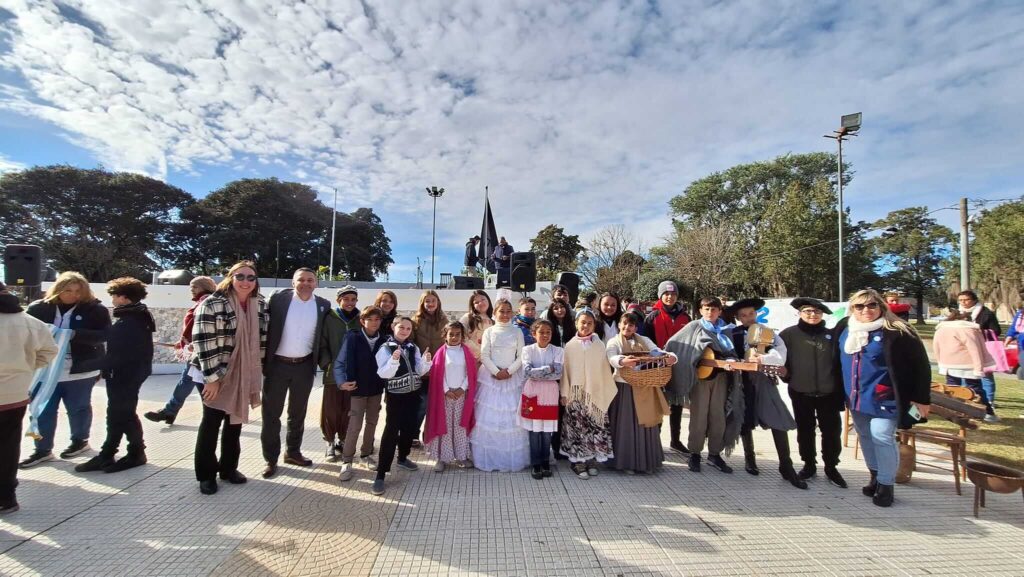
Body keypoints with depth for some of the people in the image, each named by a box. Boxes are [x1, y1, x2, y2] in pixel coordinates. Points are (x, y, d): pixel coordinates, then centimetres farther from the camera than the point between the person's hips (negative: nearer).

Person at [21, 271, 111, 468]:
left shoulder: (95, 309, -8)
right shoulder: (39, 308, 1)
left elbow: (105, 334, -15)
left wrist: (75, 334, -28)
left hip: (80, 369, -3)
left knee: (78, 408, 12)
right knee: (42, 410, 10)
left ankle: (80, 441, 30)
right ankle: (42, 450, 24)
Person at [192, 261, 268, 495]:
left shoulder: (260, 304, 1)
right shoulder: (212, 304, -15)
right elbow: (203, 342, -17)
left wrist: (257, 371, 8)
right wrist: (212, 377, -17)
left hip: (244, 374, 5)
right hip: (215, 374, -5)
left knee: (236, 420, 15)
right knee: (211, 422, 6)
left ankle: (228, 468, 31)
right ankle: (206, 474, 23)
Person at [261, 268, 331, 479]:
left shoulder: (323, 305, 0)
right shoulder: (278, 298, -7)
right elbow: (266, 327, -4)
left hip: (304, 366, 2)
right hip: (277, 364, -2)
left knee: (298, 413, 15)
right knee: (271, 413, 7)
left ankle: (293, 452, 32)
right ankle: (271, 459, 22)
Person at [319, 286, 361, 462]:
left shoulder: (360, 319, 5)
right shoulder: (329, 318, -1)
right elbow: (322, 344, -1)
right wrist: (327, 364, -11)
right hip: (333, 372, -1)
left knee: (348, 409, 7)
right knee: (330, 409, 2)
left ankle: (342, 440, 27)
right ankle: (330, 442, 22)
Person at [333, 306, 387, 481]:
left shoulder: (383, 340, -3)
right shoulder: (352, 337, -12)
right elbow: (342, 361, -17)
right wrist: (342, 381, -30)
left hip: (376, 388, 4)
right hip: (358, 388, -4)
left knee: (372, 423, 15)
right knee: (355, 426, -2)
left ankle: (366, 454, 32)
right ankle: (346, 461, 14)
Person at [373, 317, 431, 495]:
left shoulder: (414, 348, 4)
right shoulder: (385, 348, -9)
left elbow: (420, 371, 1)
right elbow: (383, 374, -18)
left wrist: (425, 361, -17)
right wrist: (394, 360, -33)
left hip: (412, 394, 5)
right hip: (395, 395, -5)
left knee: (409, 428, 16)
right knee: (391, 431, -8)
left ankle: (402, 458, 40)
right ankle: (381, 475, -3)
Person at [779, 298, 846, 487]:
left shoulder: (831, 335, 4)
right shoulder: (789, 334, -3)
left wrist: (841, 390, 5)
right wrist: (785, 374, -7)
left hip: (829, 393, 1)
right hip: (800, 393, -1)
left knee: (832, 431, 8)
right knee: (805, 431, 12)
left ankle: (831, 467, 27)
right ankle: (809, 465, 28)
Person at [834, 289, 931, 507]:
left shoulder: (895, 332, -12)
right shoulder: (844, 328, 2)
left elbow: (920, 365, -9)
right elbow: (837, 360, 15)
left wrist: (922, 398, -10)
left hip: (883, 397, -5)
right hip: (855, 397, 6)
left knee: (882, 437, -5)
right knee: (865, 436, 16)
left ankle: (885, 484, 12)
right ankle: (875, 476, 32)